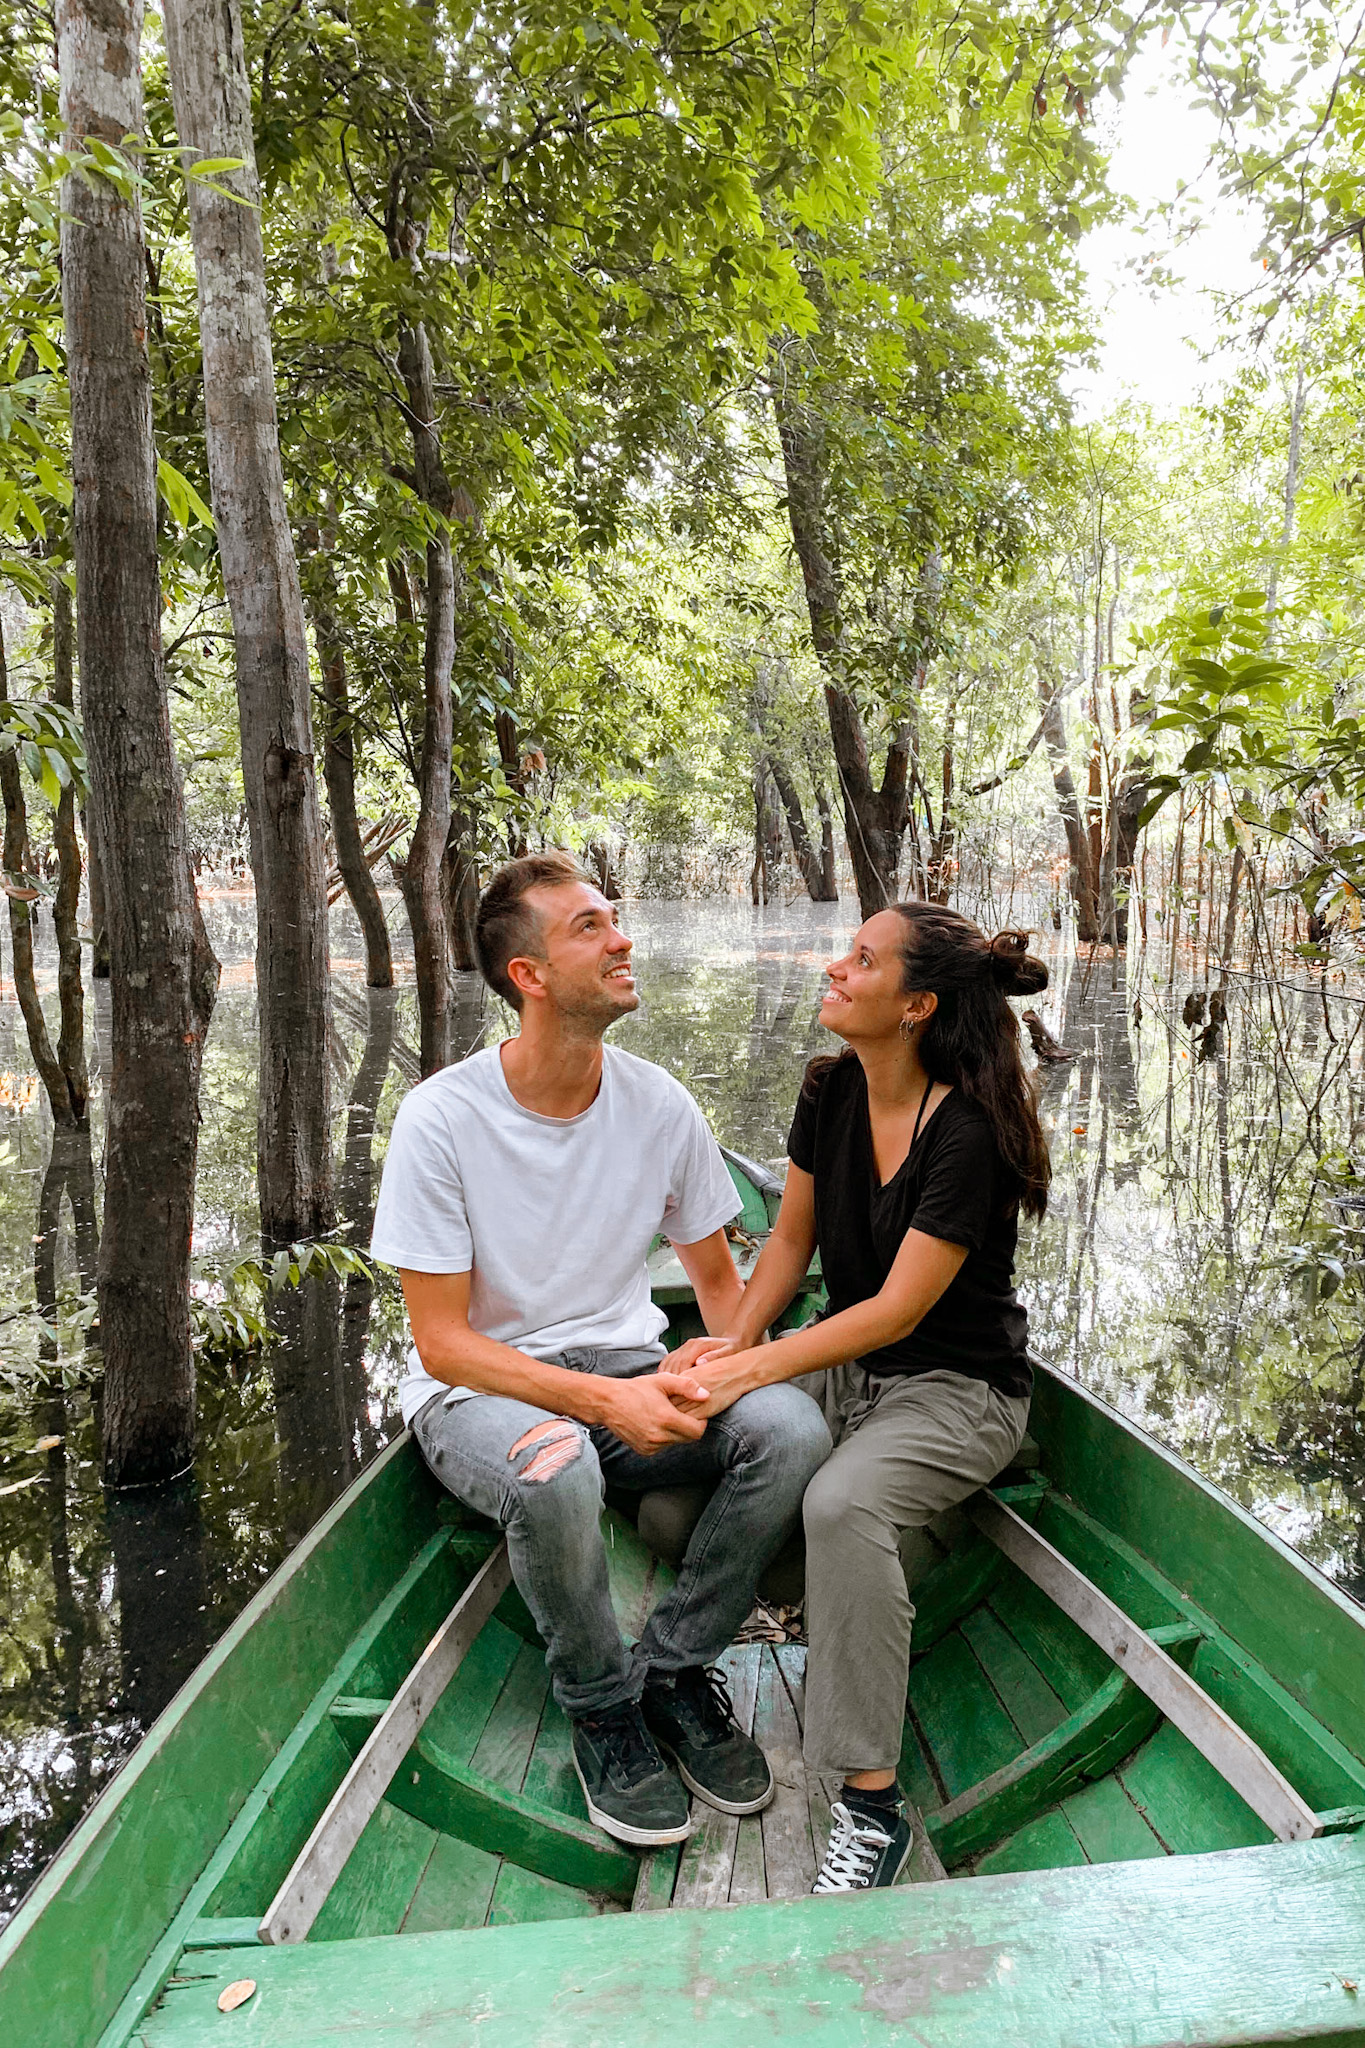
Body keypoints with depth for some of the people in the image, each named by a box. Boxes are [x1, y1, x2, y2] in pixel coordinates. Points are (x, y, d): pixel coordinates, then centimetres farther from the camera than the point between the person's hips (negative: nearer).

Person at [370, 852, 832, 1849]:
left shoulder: (660, 1104, -4)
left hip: (627, 1371, 4)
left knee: (792, 1424, -22)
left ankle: (674, 1669, 0)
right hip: (480, 1390, -4)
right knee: (557, 1471, -38)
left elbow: (719, 1280, 8)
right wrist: (604, 1401, -25)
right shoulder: (444, 1117, -16)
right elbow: (442, 1343, -15)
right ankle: (603, 1708, -5)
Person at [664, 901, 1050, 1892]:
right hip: (846, 1365, 6)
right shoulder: (832, 1091, -1)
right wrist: (738, 1336, -10)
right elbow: (792, 1238, 7)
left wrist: (753, 1367, -26)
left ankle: (872, 1804, -19)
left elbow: (899, 1308, -22)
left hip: (957, 1387, -6)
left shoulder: (968, 1131, -21)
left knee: (841, 1503, -35)